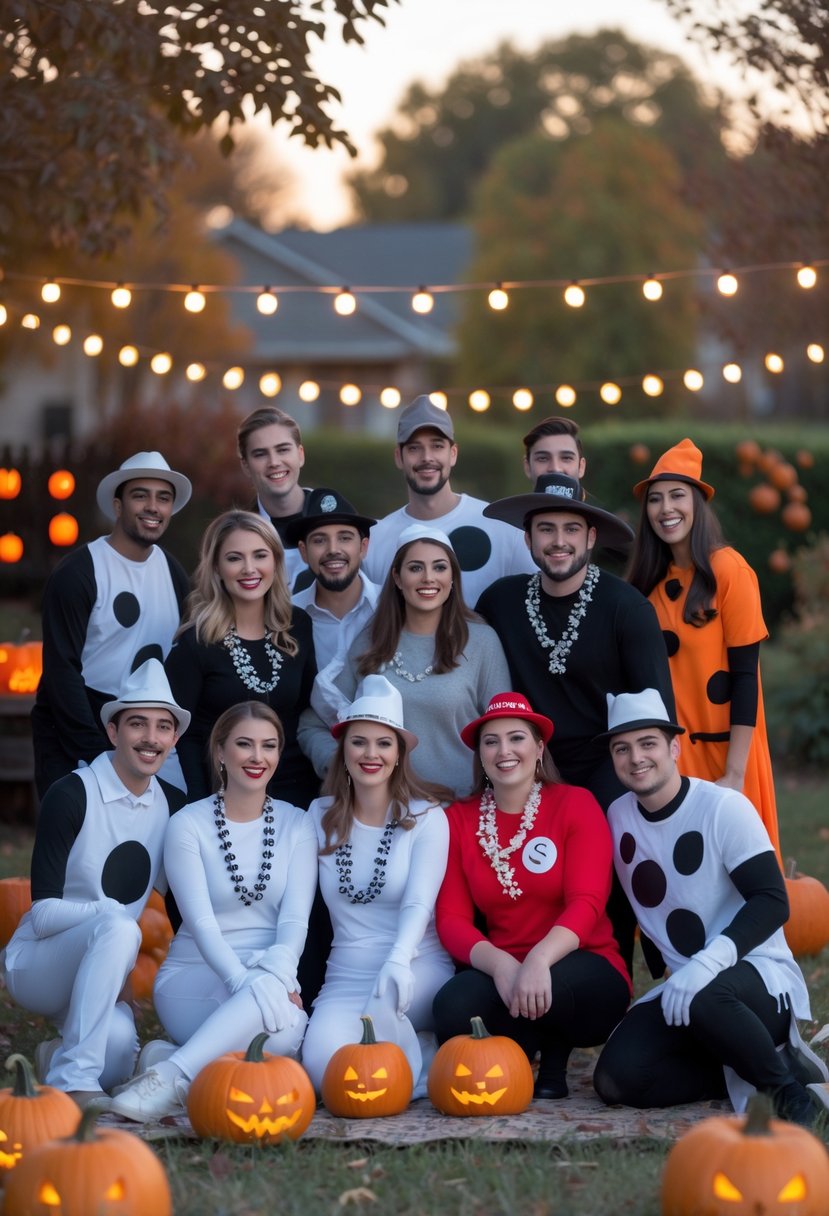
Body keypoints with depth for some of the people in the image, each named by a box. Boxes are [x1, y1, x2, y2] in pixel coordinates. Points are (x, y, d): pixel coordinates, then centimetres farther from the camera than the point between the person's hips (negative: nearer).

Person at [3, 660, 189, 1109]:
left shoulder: (172, 805, 3)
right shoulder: (70, 797, -14)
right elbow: (43, 912, -17)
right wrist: (109, 912, -31)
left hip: (94, 973, 5)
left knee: (118, 1045, -27)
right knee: (118, 928, -35)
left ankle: (58, 1055, 9)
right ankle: (74, 1079, -29)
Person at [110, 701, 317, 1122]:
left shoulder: (296, 825, 7)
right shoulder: (189, 825, -1)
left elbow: (295, 916, -4)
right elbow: (200, 921, -11)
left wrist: (275, 974, -25)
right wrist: (244, 981, -28)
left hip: (271, 979, 3)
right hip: (193, 977, -3)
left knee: (290, 1036, -37)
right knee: (285, 1030, -37)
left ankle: (172, 1067, -27)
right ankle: (175, 1076, -27)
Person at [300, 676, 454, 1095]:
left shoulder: (426, 818, -1)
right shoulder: (321, 817, 9)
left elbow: (418, 904, -14)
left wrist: (398, 960, -33)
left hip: (419, 970, -3)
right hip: (346, 977, 3)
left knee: (388, 990, -40)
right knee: (325, 1064, -29)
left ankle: (413, 1071, -11)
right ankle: (422, 1053, -4)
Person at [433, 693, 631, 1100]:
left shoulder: (575, 804, -2)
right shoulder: (459, 819, 7)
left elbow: (587, 903, -14)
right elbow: (451, 917, -2)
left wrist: (539, 960, -34)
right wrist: (498, 963, -24)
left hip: (582, 972, -2)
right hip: (500, 972, 2)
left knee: (543, 990, -38)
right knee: (453, 1007, -32)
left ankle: (553, 1062, 0)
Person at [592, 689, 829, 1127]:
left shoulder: (724, 807, -13)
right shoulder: (618, 817, 5)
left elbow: (773, 902, -19)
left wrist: (707, 964, -32)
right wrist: (666, 978, 8)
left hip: (763, 978, -6)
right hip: (680, 987, 6)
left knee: (704, 998, -41)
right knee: (616, 1078, -18)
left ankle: (788, 1084, -14)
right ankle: (755, 1069, -3)